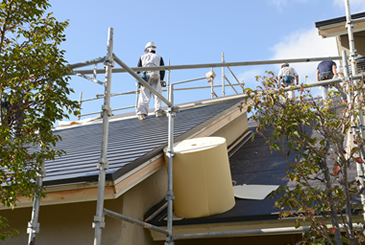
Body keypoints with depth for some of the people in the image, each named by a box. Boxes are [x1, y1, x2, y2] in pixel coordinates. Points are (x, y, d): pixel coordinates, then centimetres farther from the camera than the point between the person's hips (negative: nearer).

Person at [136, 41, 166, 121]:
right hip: (155, 77, -1)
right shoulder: (159, 57, 21)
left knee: (144, 96, -3)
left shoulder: (142, 57, 22)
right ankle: (158, 110, -12)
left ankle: (141, 112, -14)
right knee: (157, 94, 2)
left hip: (144, 77, 1)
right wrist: (161, 79, 14)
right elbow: (162, 69, 11)